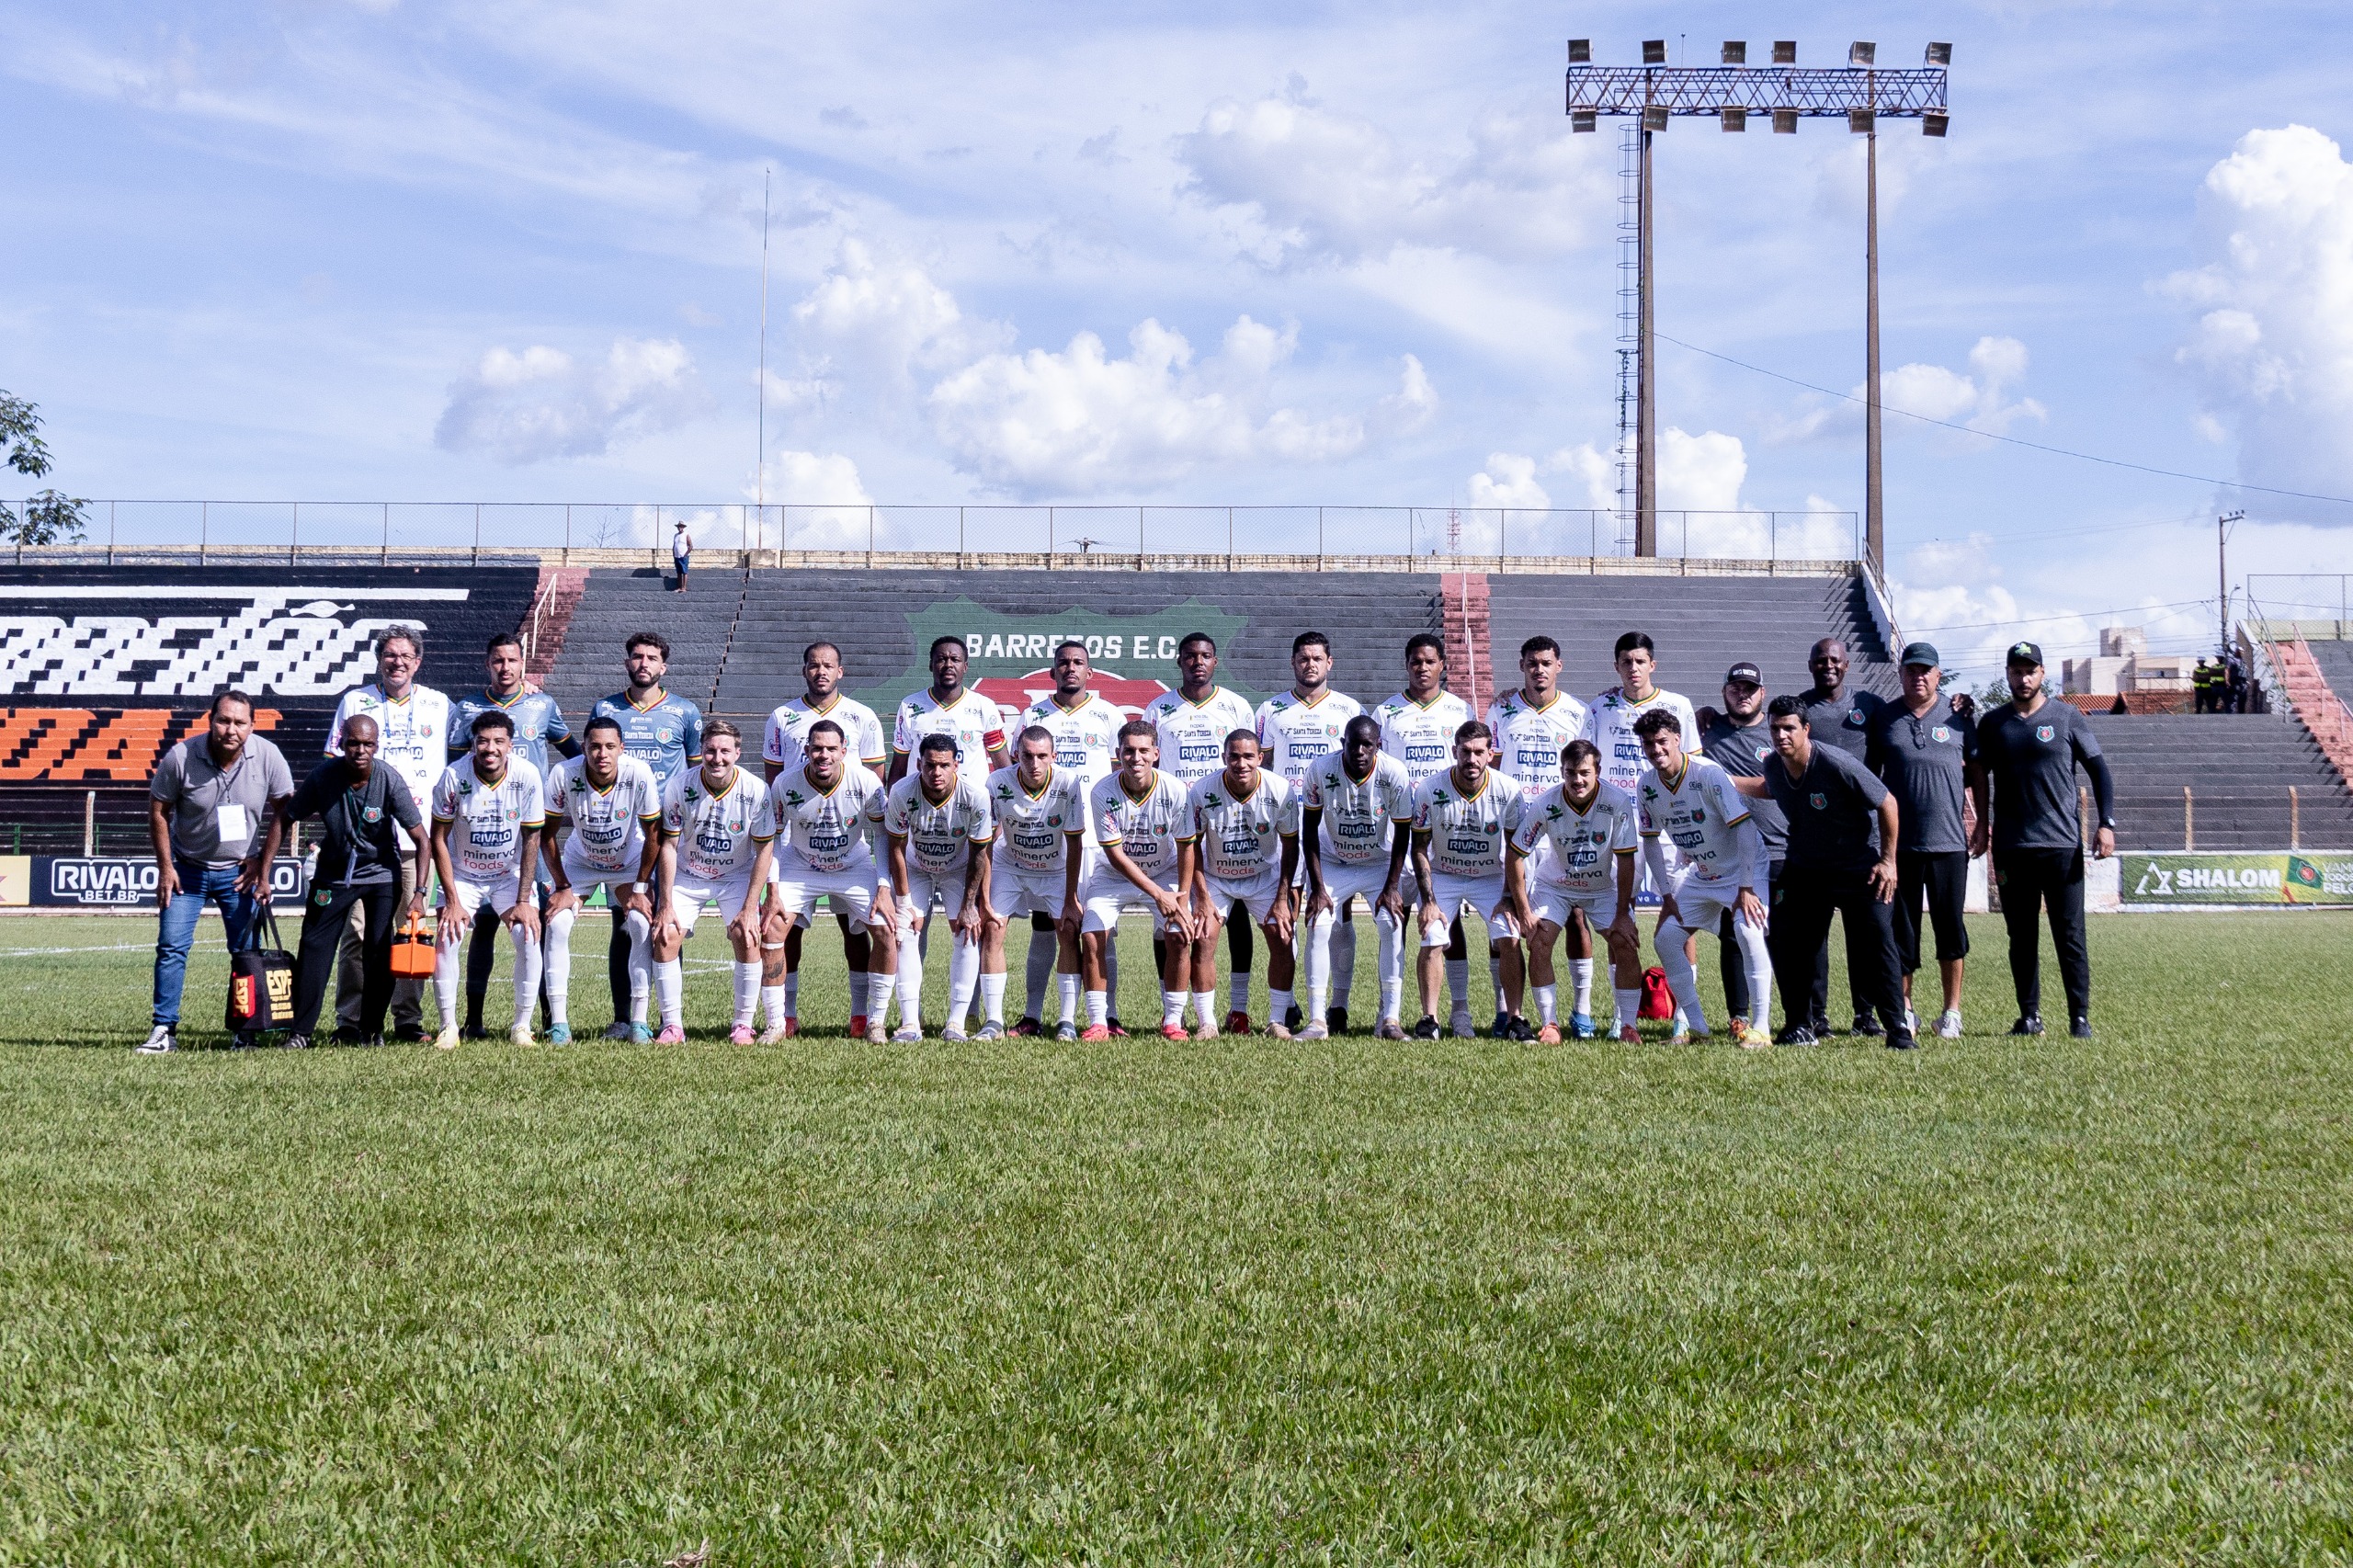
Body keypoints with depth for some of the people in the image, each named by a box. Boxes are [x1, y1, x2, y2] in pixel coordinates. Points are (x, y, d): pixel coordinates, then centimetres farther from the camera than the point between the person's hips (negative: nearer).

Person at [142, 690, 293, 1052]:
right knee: (171, 947, -7)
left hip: (240, 870, 1)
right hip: (187, 868, -1)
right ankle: (163, 1029, 0)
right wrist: (165, 868, -6)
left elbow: (282, 811, -1)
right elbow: (158, 811, -4)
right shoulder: (180, 757, -17)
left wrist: (263, 867, -3)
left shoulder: (268, 757, -14)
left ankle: (246, 1032, 11)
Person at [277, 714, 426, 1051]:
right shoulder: (324, 776, -18)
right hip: (334, 872, 1)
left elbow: (421, 839, -18)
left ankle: (371, 1030, 8)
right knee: (314, 947, -5)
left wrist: (418, 893, -26)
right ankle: (299, 1032, 1)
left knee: (379, 950, -8)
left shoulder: (390, 780, -22)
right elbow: (284, 819, -5)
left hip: (382, 873, -1)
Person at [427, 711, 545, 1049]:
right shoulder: (453, 776, -21)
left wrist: (523, 900, -15)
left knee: (529, 937, -17)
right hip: (463, 875, 0)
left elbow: (531, 838, -11)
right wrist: (452, 900, -17)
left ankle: (522, 1026, -4)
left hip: (511, 874, 0)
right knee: (446, 938, -18)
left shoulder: (528, 776, -19)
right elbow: (439, 839, -12)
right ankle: (448, 1027, -4)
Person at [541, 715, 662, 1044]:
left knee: (643, 925, -20)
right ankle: (558, 1023, -11)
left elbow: (653, 834, -15)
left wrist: (639, 888, -15)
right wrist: (562, 886, -15)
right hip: (579, 861, 1)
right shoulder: (563, 775, -27)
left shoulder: (639, 774, -28)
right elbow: (548, 834, -13)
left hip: (629, 863, 0)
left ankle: (639, 1021, -11)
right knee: (556, 924, -17)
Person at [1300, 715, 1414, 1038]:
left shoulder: (1394, 773, -22)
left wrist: (1392, 887, -16)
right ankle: (1317, 1020, -11)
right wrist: (1317, 887, -16)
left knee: (1392, 925, -17)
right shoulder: (1322, 770, -22)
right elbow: (1309, 830, -12)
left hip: (1380, 863, 0)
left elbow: (1402, 833, -11)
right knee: (1319, 927, -15)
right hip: (1333, 863, 0)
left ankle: (1390, 1018, -13)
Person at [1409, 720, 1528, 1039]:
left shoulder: (1507, 792, -17)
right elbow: (1420, 847, -9)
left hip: (1491, 877, 0)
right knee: (1430, 942, -15)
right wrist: (1428, 900, -14)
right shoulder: (1429, 790, -19)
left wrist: (1509, 899, -10)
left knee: (1509, 940, -15)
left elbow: (1514, 849, -5)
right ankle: (1429, 1019, -3)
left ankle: (1513, 1018, -4)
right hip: (1443, 876, 0)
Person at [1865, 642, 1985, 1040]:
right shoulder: (1883, 719, 7)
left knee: (1951, 929, 3)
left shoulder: (1957, 719, 7)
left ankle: (1952, 1011, 12)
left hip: (1949, 842, 0)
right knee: (1901, 930, 4)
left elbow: (1977, 773, 11)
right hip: (1899, 843, 1)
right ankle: (1905, 1011, 13)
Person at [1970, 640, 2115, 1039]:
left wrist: (2107, 823, -6)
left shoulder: (2067, 718, 4)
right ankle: (2029, 1016, 12)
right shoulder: (1992, 724, 10)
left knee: (2070, 935, -2)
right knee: (2021, 936, 6)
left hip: (2062, 845, -2)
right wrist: (1981, 826, 0)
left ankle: (2079, 1017, 2)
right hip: (2011, 848, 2)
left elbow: (2098, 770, 5)